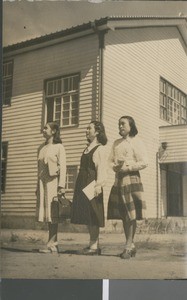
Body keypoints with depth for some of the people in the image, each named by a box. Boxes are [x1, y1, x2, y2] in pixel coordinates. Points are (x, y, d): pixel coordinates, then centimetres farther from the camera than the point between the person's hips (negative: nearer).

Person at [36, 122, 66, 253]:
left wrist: (61, 186, -15)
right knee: (47, 213, 4)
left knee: (53, 212, -7)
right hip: (43, 182, 6)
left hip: (53, 181, -6)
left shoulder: (59, 147, -1)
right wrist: (38, 186, 15)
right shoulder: (42, 148, 17)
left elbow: (63, 167, -7)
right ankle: (53, 244, 8)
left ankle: (51, 243, -7)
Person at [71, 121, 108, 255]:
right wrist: (79, 185, 17)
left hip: (92, 184, -8)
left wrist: (98, 185, -20)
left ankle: (94, 245, -1)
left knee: (92, 215, -6)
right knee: (86, 215, 9)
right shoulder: (87, 149, 19)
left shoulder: (100, 148, -5)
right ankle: (94, 244, 16)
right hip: (83, 184, 9)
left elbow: (101, 168, -12)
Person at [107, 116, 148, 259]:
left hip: (131, 179, -6)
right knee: (123, 214, 5)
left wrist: (127, 167, -11)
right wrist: (115, 166, -3)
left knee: (131, 214, -7)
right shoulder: (116, 143, 18)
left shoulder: (136, 141, 0)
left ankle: (129, 246, -3)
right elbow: (111, 160, 19)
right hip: (118, 179, 6)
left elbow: (144, 162, -7)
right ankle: (131, 246, 14)